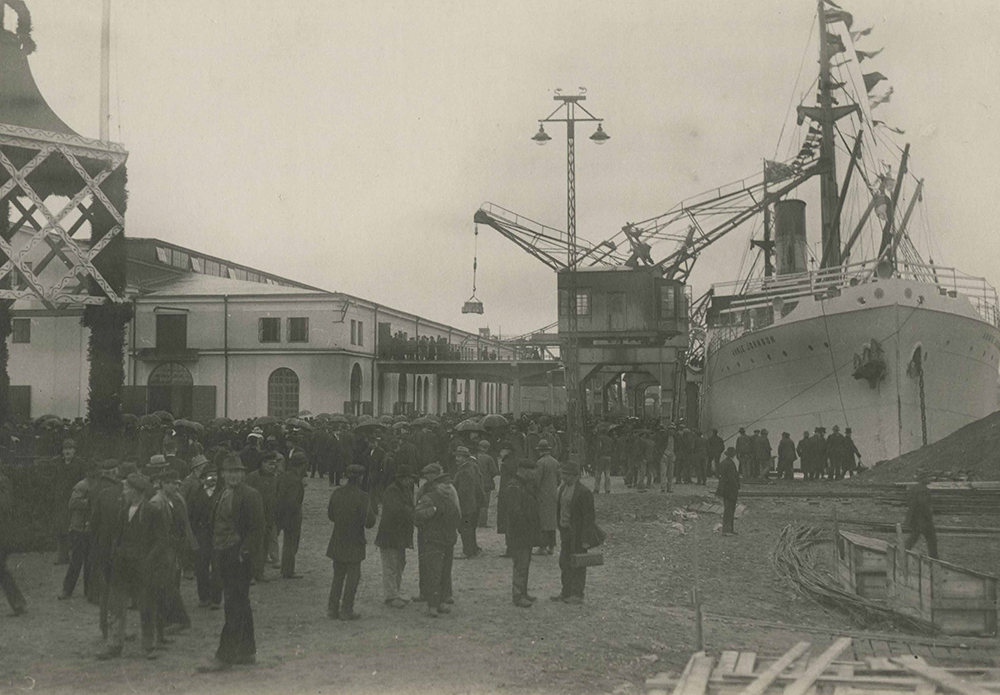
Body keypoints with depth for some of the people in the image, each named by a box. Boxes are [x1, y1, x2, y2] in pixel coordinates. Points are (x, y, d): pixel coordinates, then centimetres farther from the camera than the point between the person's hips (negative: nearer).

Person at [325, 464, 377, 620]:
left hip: (337, 541, 6)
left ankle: (332, 608, 19)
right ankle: (346, 610, 6)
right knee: (353, 576, 5)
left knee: (338, 575, 16)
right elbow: (369, 522, -17)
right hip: (354, 543, -5)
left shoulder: (336, 493, -1)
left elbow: (330, 515, 11)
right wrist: (371, 511, 2)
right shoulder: (362, 497, -18)